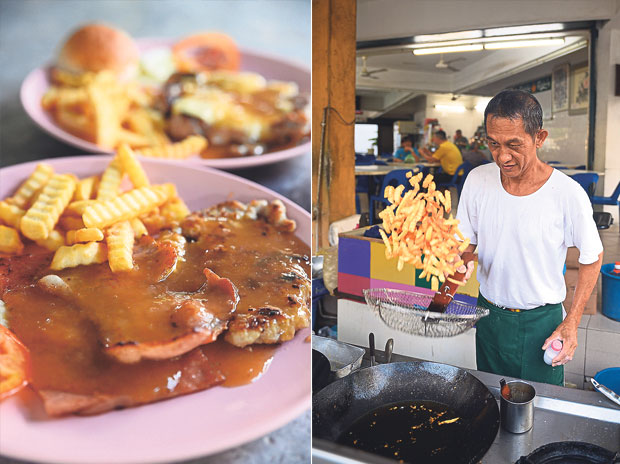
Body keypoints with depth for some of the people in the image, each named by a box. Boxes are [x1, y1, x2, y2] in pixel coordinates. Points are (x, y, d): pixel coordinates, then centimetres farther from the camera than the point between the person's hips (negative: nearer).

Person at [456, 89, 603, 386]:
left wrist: (571, 324, -7)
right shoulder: (478, 180, -9)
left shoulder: (568, 194, -19)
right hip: (488, 313, 3)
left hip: (540, 322, -3)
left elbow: (592, 258, -5)